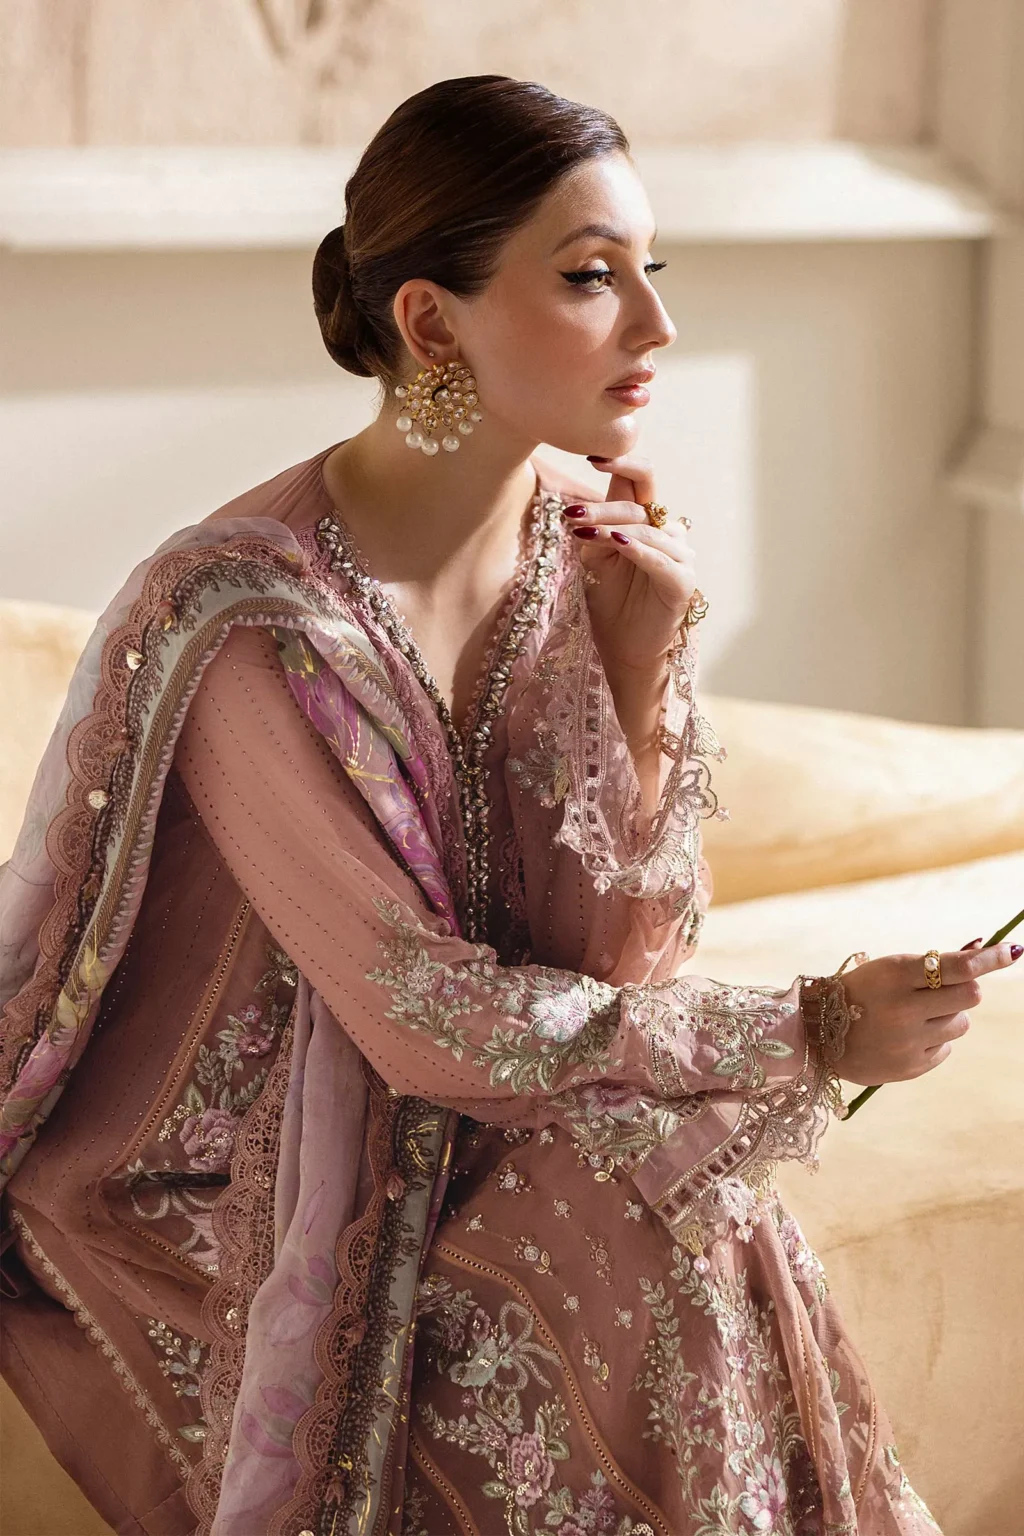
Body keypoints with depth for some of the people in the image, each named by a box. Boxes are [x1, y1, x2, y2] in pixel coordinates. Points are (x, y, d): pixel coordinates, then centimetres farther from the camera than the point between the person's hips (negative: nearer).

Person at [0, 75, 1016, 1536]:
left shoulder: (590, 545, -5)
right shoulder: (246, 619, -25)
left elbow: (611, 955, -6)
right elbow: (421, 1020, -22)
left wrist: (642, 671, -19)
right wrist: (809, 1033, -19)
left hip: (451, 1140, 5)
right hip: (232, 1183, -5)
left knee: (696, 1216, -24)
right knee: (643, 1260, -26)